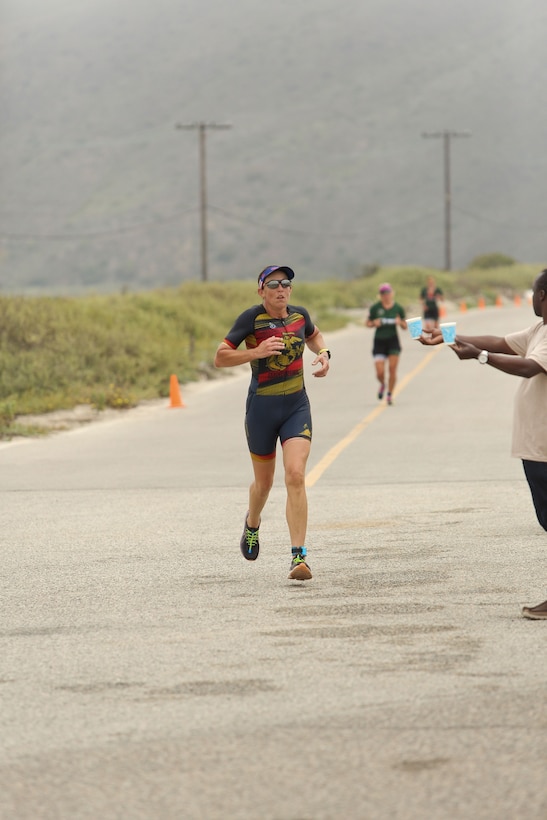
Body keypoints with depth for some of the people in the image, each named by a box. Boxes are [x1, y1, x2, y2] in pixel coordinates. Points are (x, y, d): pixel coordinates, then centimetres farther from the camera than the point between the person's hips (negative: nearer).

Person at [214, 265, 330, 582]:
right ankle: (252, 524, 49)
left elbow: (314, 335, 27)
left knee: (296, 476, -16)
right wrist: (256, 352, -24)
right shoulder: (251, 318, -10)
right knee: (264, 481, 13)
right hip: (262, 409, -2)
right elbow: (220, 357, -12)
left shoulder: (300, 315, 3)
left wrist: (324, 353, 6)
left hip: (297, 407, 2)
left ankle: (298, 556, -18)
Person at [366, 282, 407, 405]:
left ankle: (390, 394, 10)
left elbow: (405, 327, 7)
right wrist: (374, 323, -15)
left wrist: (400, 322, -15)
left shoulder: (398, 308, 0)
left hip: (393, 340, 0)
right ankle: (382, 385, 29)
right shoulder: (375, 308, -3)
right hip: (379, 341, 0)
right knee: (380, 372, -7)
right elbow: (368, 323, 7)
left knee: (392, 369, -7)